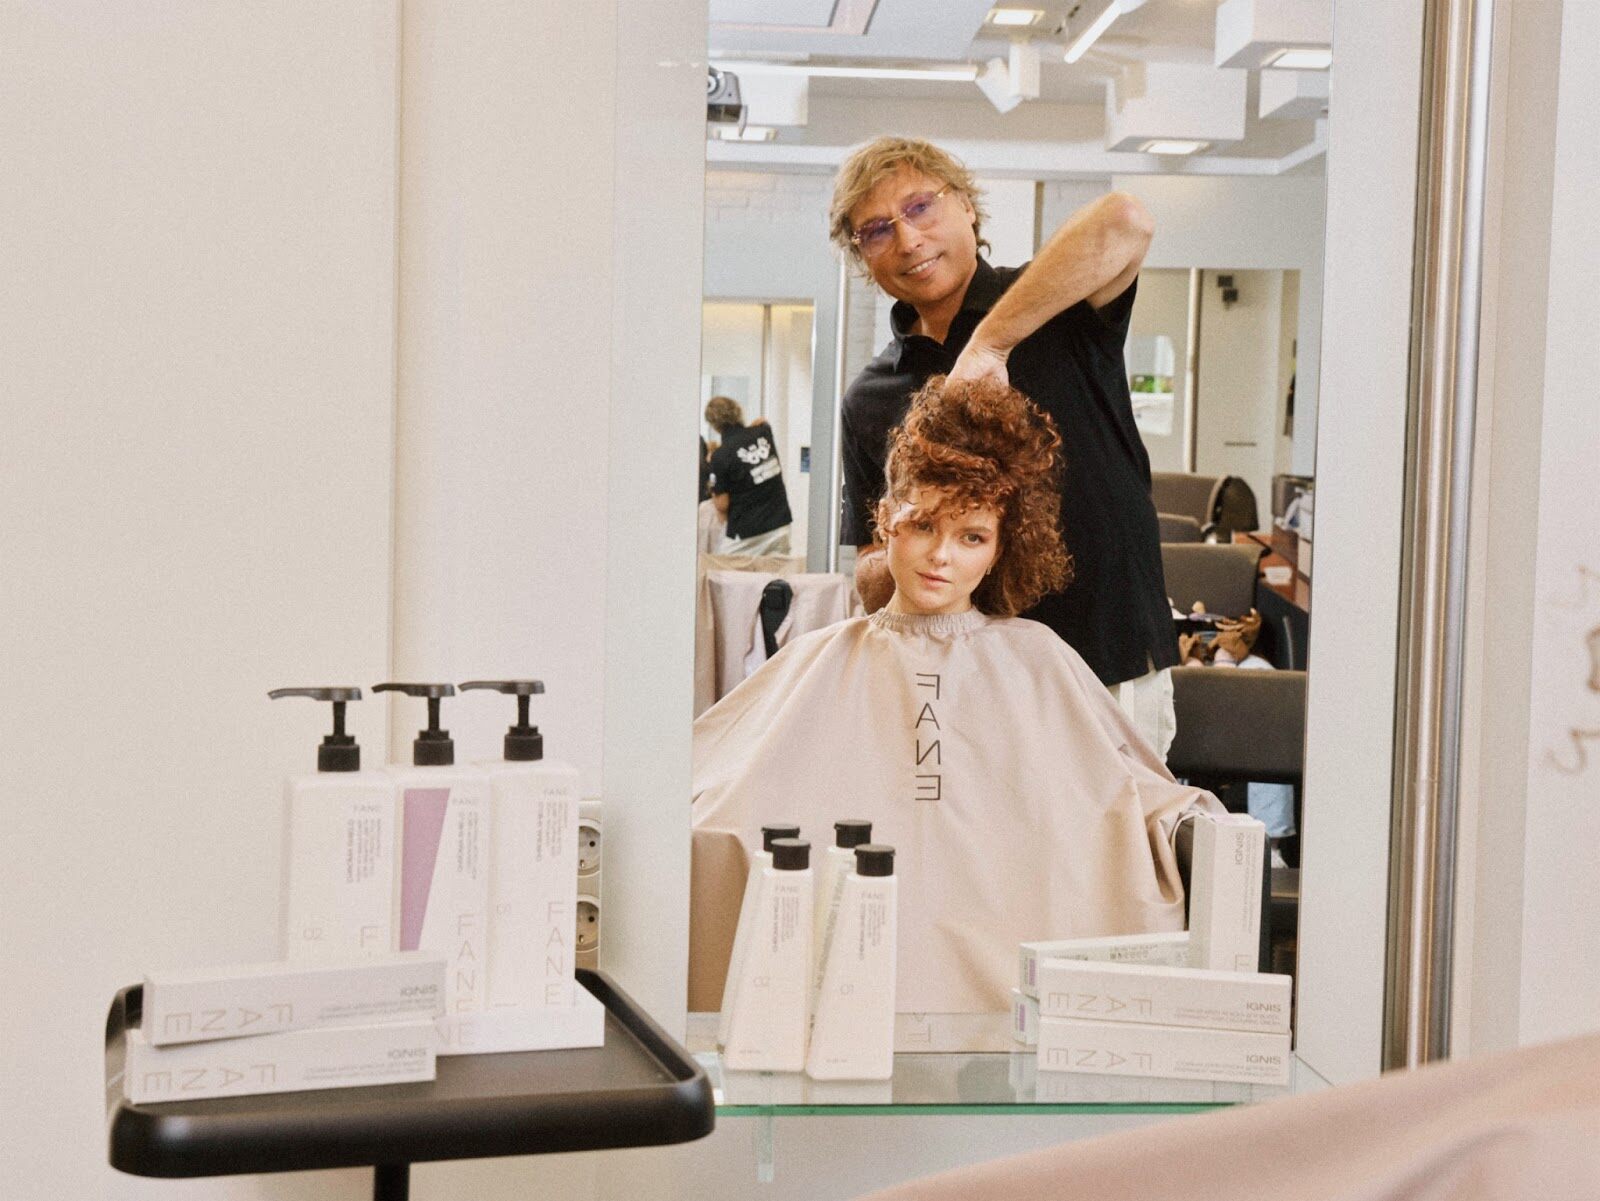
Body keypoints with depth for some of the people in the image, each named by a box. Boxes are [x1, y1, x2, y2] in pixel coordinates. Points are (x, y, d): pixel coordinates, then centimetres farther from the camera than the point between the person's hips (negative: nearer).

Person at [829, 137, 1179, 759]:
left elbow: (1124, 223, -24)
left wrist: (987, 344, -24)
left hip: (1110, 675, -3)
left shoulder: (1056, 311, 0)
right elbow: (869, 581, 12)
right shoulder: (870, 400, 11)